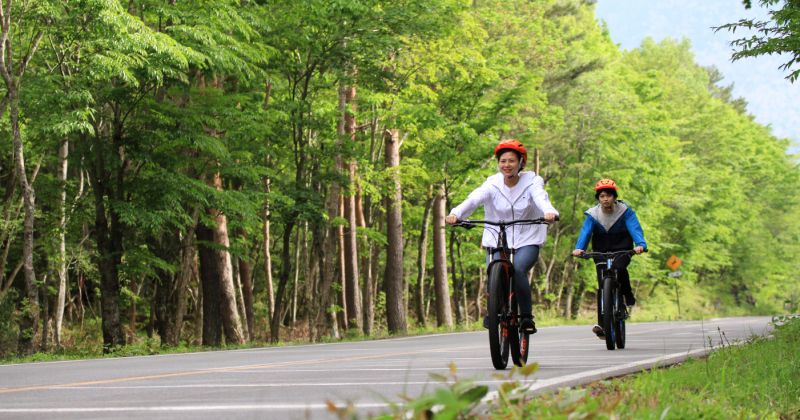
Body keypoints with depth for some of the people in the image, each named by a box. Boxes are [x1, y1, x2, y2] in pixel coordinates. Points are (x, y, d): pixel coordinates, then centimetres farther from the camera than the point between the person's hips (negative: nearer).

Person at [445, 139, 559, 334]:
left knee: (518, 270, -28)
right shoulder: (492, 184, -3)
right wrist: (455, 213, -41)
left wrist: (549, 212, -49)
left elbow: (541, 199, -25)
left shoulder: (532, 182, -4)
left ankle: (526, 316, -11)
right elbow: (473, 199, -20)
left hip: (527, 241, -1)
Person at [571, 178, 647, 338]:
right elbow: (585, 231, -20)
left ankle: (628, 295, -6)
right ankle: (602, 324, -6)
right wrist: (579, 248, -40)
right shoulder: (592, 215, -7)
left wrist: (640, 244, -44)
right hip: (601, 251, 2)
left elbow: (635, 228, -23)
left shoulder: (625, 211, -11)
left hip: (622, 249, -2)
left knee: (619, 267, -34)